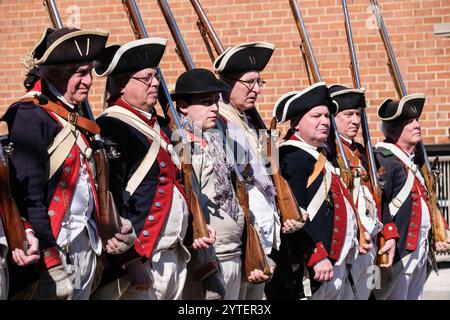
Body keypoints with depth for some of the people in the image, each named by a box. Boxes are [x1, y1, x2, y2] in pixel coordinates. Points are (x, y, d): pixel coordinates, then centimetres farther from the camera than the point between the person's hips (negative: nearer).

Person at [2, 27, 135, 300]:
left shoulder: (75, 118, 14)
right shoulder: (30, 117, -14)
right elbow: (29, 196, -19)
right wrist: (52, 264, -21)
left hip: (87, 243, 9)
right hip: (54, 245, -9)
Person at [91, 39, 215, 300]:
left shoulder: (160, 127, 17)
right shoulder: (111, 128, -13)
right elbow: (110, 200, -19)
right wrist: (131, 260, -21)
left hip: (175, 257, 9)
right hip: (138, 262, -9)